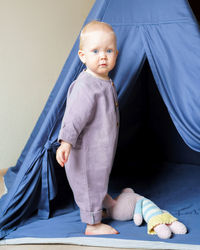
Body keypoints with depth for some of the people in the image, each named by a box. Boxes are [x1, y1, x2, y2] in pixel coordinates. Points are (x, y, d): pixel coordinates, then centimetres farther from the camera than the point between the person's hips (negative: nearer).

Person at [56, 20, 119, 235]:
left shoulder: (106, 82, 7)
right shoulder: (85, 85, -25)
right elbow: (74, 116, -31)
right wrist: (66, 142, -37)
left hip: (101, 149, 9)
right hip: (87, 152, -9)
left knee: (97, 183, 25)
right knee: (90, 185, 6)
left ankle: (94, 212, 44)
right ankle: (93, 225, 21)